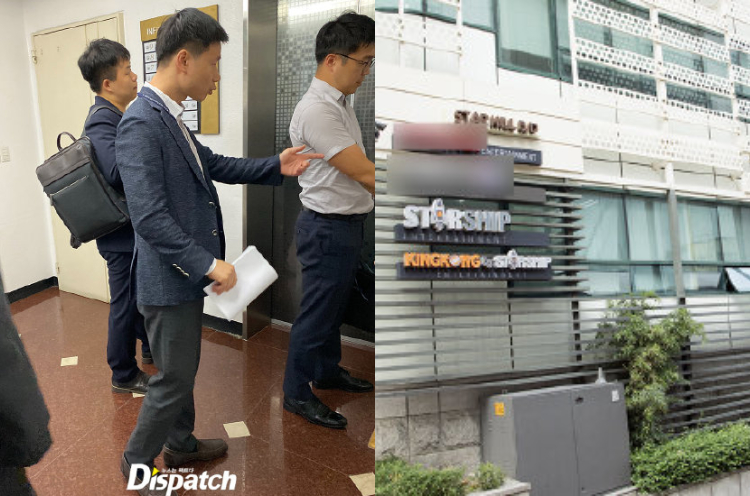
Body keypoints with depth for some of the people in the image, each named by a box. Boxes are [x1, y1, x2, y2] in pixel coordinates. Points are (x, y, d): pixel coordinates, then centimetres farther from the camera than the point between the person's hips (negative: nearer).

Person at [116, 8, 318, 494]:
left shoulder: (170, 116, 6)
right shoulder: (140, 123, -23)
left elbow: (214, 165, 16)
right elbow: (150, 218, -28)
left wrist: (276, 166, 7)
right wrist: (208, 263, -25)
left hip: (186, 273, 9)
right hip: (169, 278, -9)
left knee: (185, 368, 23)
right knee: (173, 379, 7)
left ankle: (181, 444, 43)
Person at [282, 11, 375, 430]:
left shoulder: (341, 103, 10)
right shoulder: (316, 110, -22)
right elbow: (365, 174, -25)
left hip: (349, 223, 10)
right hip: (329, 227, -10)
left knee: (335, 307, 22)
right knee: (317, 313, 4)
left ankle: (328, 371, 41)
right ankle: (297, 393, 22)